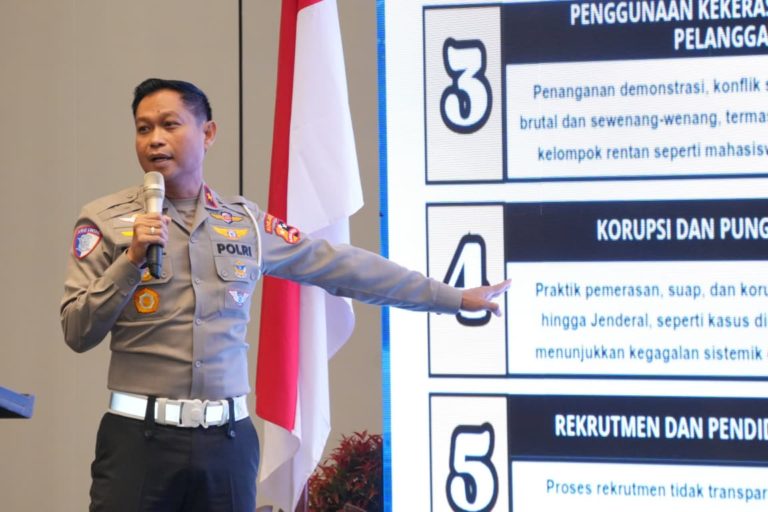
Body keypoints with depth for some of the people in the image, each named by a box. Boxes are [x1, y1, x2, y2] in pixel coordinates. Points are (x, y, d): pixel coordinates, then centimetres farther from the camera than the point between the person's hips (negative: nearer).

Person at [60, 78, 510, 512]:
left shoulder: (248, 223, 8)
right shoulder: (106, 220, 0)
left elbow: (342, 266, 14)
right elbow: (78, 333, -4)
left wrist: (454, 297, 17)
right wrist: (131, 260, -17)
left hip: (228, 439, 3)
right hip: (140, 437, -2)